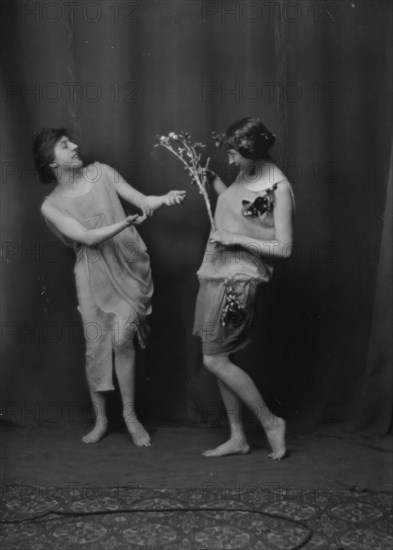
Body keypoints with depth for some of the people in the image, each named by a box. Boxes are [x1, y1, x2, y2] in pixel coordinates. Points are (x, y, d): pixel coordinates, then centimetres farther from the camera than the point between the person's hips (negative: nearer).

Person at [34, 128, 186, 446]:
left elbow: (141, 200, 1)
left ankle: (130, 415, 3)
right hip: (94, 275, 0)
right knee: (96, 347, 3)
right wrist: (128, 222, -27)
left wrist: (165, 199, -21)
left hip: (128, 268, 0)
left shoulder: (101, 173, 2)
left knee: (122, 339, -12)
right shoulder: (51, 206, -3)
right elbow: (87, 237, -14)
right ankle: (101, 419, 21)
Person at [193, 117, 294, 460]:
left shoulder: (278, 188, -15)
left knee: (215, 360, -5)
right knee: (220, 358, 11)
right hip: (218, 274, 9)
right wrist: (216, 186, 11)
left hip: (238, 280, -9)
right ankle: (238, 438, 21)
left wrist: (237, 239, -16)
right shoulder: (246, 177, 8)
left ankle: (271, 423, 9)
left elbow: (284, 248, -15)